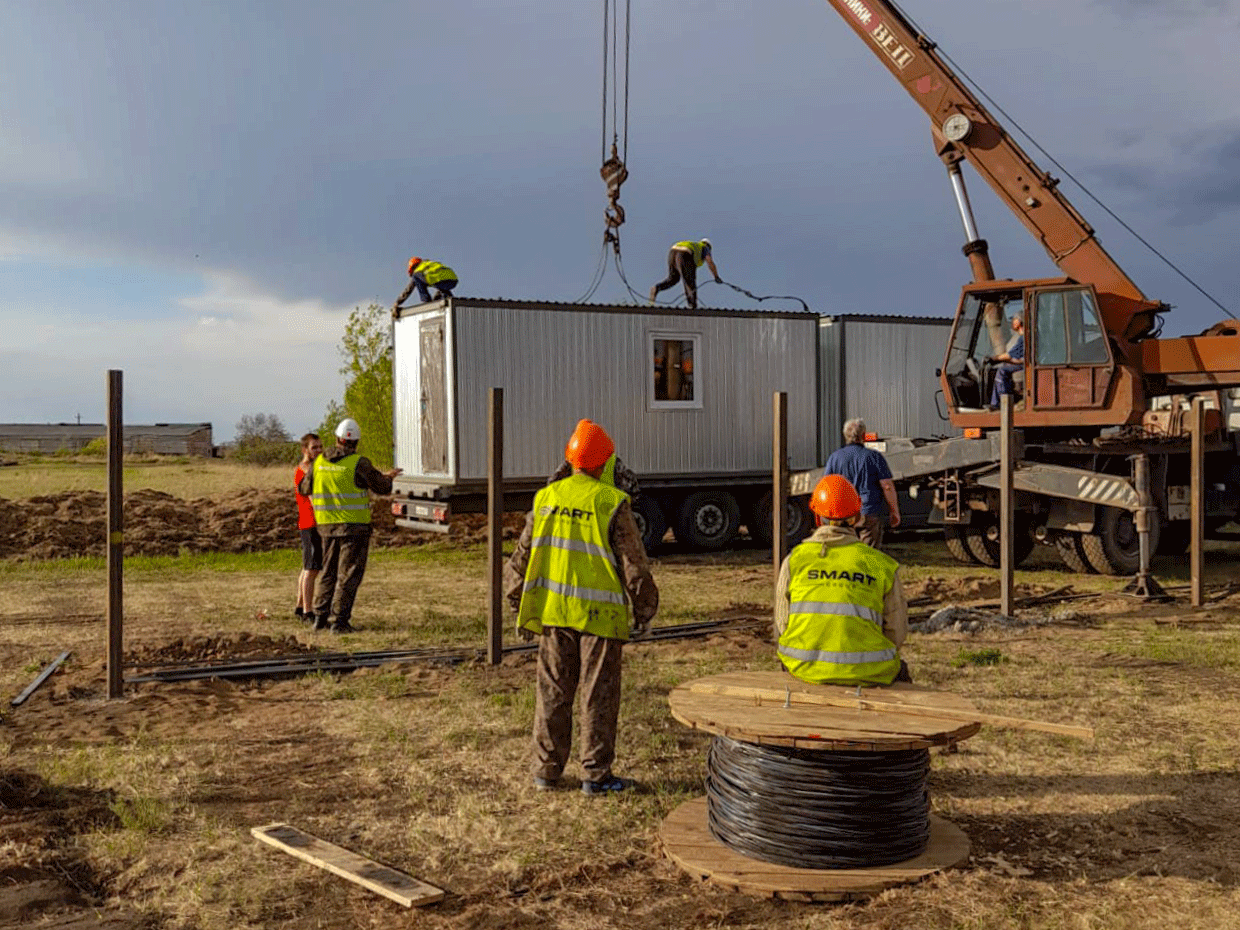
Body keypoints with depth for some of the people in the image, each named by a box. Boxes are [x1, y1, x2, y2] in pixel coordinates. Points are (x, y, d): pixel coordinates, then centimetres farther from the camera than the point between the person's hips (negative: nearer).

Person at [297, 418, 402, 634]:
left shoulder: (319, 463, 4)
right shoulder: (359, 463, -12)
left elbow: (304, 488, 17)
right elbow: (382, 488, -4)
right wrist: (387, 477, 18)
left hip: (327, 525, 5)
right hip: (354, 525, -5)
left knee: (328, 571, 17)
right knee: (349, 573, 0)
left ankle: (321, 616, 17)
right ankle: (339, 621, -2)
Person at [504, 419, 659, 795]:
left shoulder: (545, 498, 5)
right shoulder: (611, 502, -9)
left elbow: (522, 556, 10)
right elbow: (633, 563, -7)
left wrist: (520, 608, 20)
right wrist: (644, 609, 5)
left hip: (553, 610, 4)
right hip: (599, 612, -4)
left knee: (552, 691, 12)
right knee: (598, 694, 5)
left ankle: (546, 770, 18)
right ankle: (595, 774, 10)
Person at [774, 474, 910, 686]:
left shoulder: (794, 560, -2)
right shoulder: (882, 565, -4)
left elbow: (782, 627, 2)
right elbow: (896, 633, 2)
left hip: (805, 668, 1)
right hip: (864, 670, -1)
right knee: (898, 670, 35)